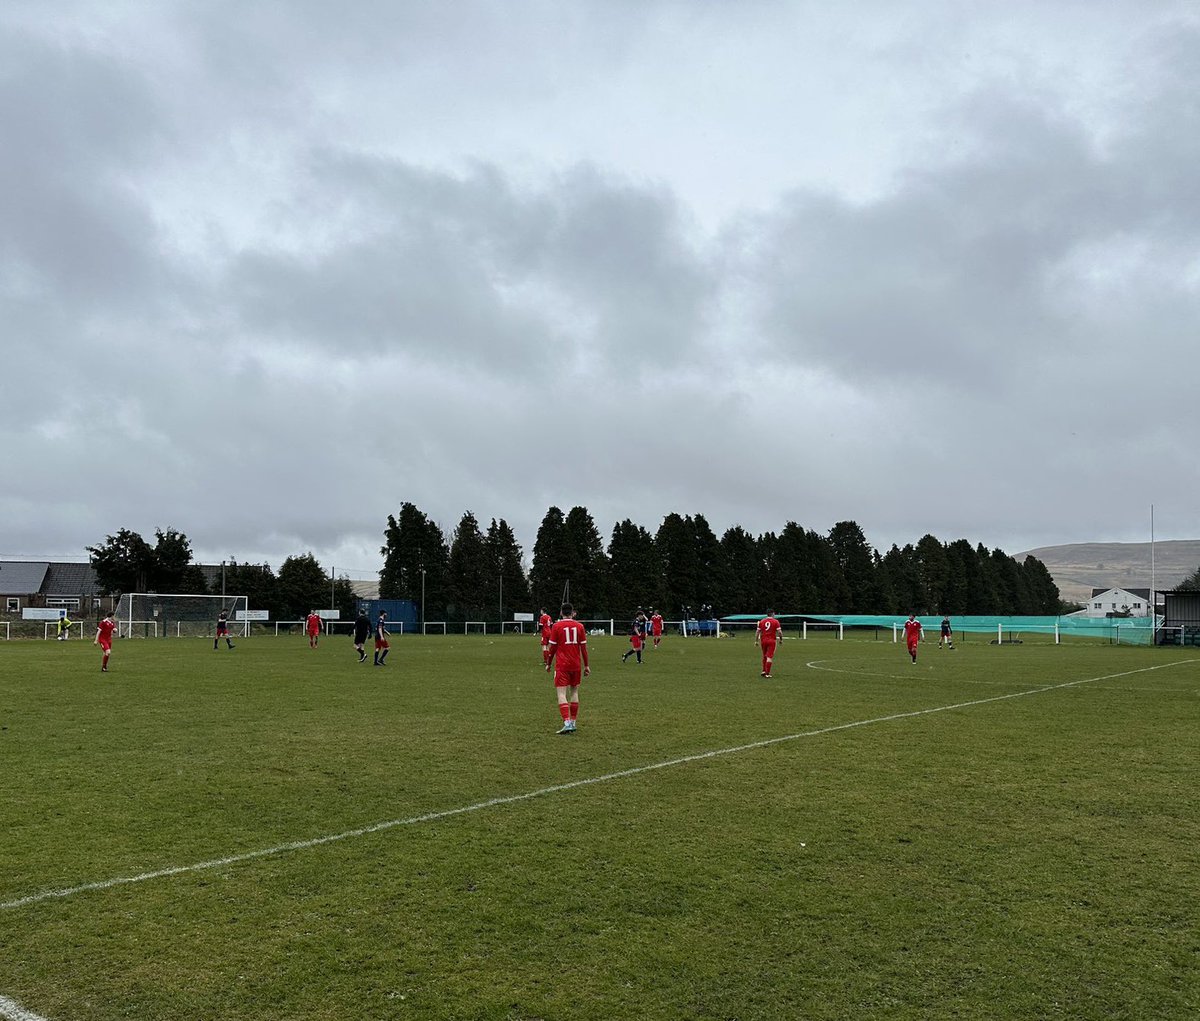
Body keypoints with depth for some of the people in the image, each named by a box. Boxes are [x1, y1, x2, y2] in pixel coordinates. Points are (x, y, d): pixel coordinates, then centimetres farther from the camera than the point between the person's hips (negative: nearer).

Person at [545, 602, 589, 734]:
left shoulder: (556, 626, -3)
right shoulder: (579, 626, 3)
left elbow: (553, 647, -2)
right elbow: (584, 647, 3)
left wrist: (549, 664, 10)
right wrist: (586, 665, 10)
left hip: (562, 665, -3)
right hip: (576, 665, 3)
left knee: (561, 694, -5)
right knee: (574, 692, 16)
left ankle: (567, 723, -19)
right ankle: (573, 723, 18)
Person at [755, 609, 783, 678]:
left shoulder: (761, 621, 6)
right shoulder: (775, 622, -3)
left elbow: (757, 632, 5)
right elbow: (779, 632, -8)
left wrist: (756, 641, 10)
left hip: (763, 640, 4)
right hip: (772, 641, -4)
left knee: (764, 656, 20)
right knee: (769, 657, -3)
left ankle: (764, 671, 23)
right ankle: (767, 673, -6)